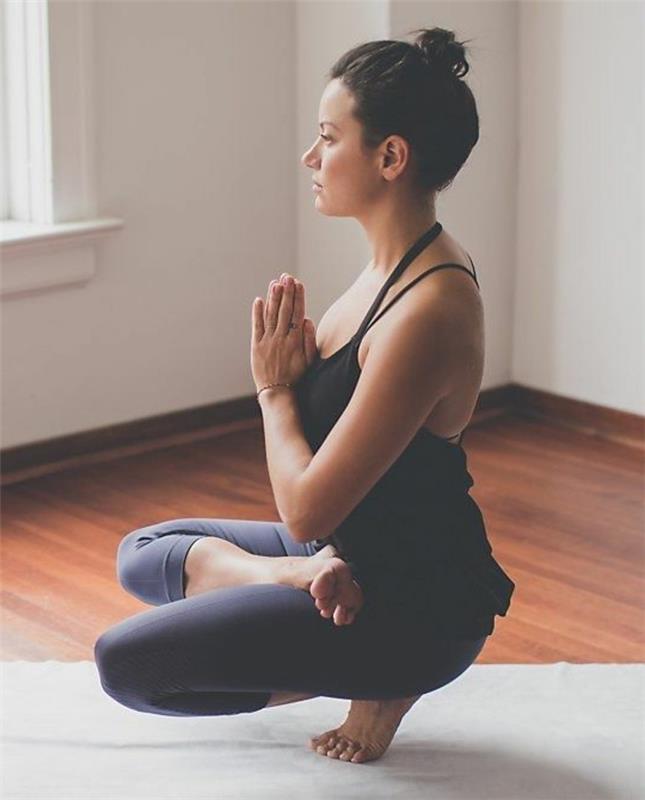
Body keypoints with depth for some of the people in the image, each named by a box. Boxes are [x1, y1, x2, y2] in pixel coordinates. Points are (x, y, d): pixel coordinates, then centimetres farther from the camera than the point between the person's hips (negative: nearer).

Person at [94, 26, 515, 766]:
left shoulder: (427, 311, -29)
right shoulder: (396, 263, 1)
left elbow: (306, 509, -26)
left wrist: (274, 388, -9)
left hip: (417, 612, -10)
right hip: (353, 553, 10)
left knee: (124, 661, -9)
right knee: (142, 553, 19)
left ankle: (373, 680, -1)